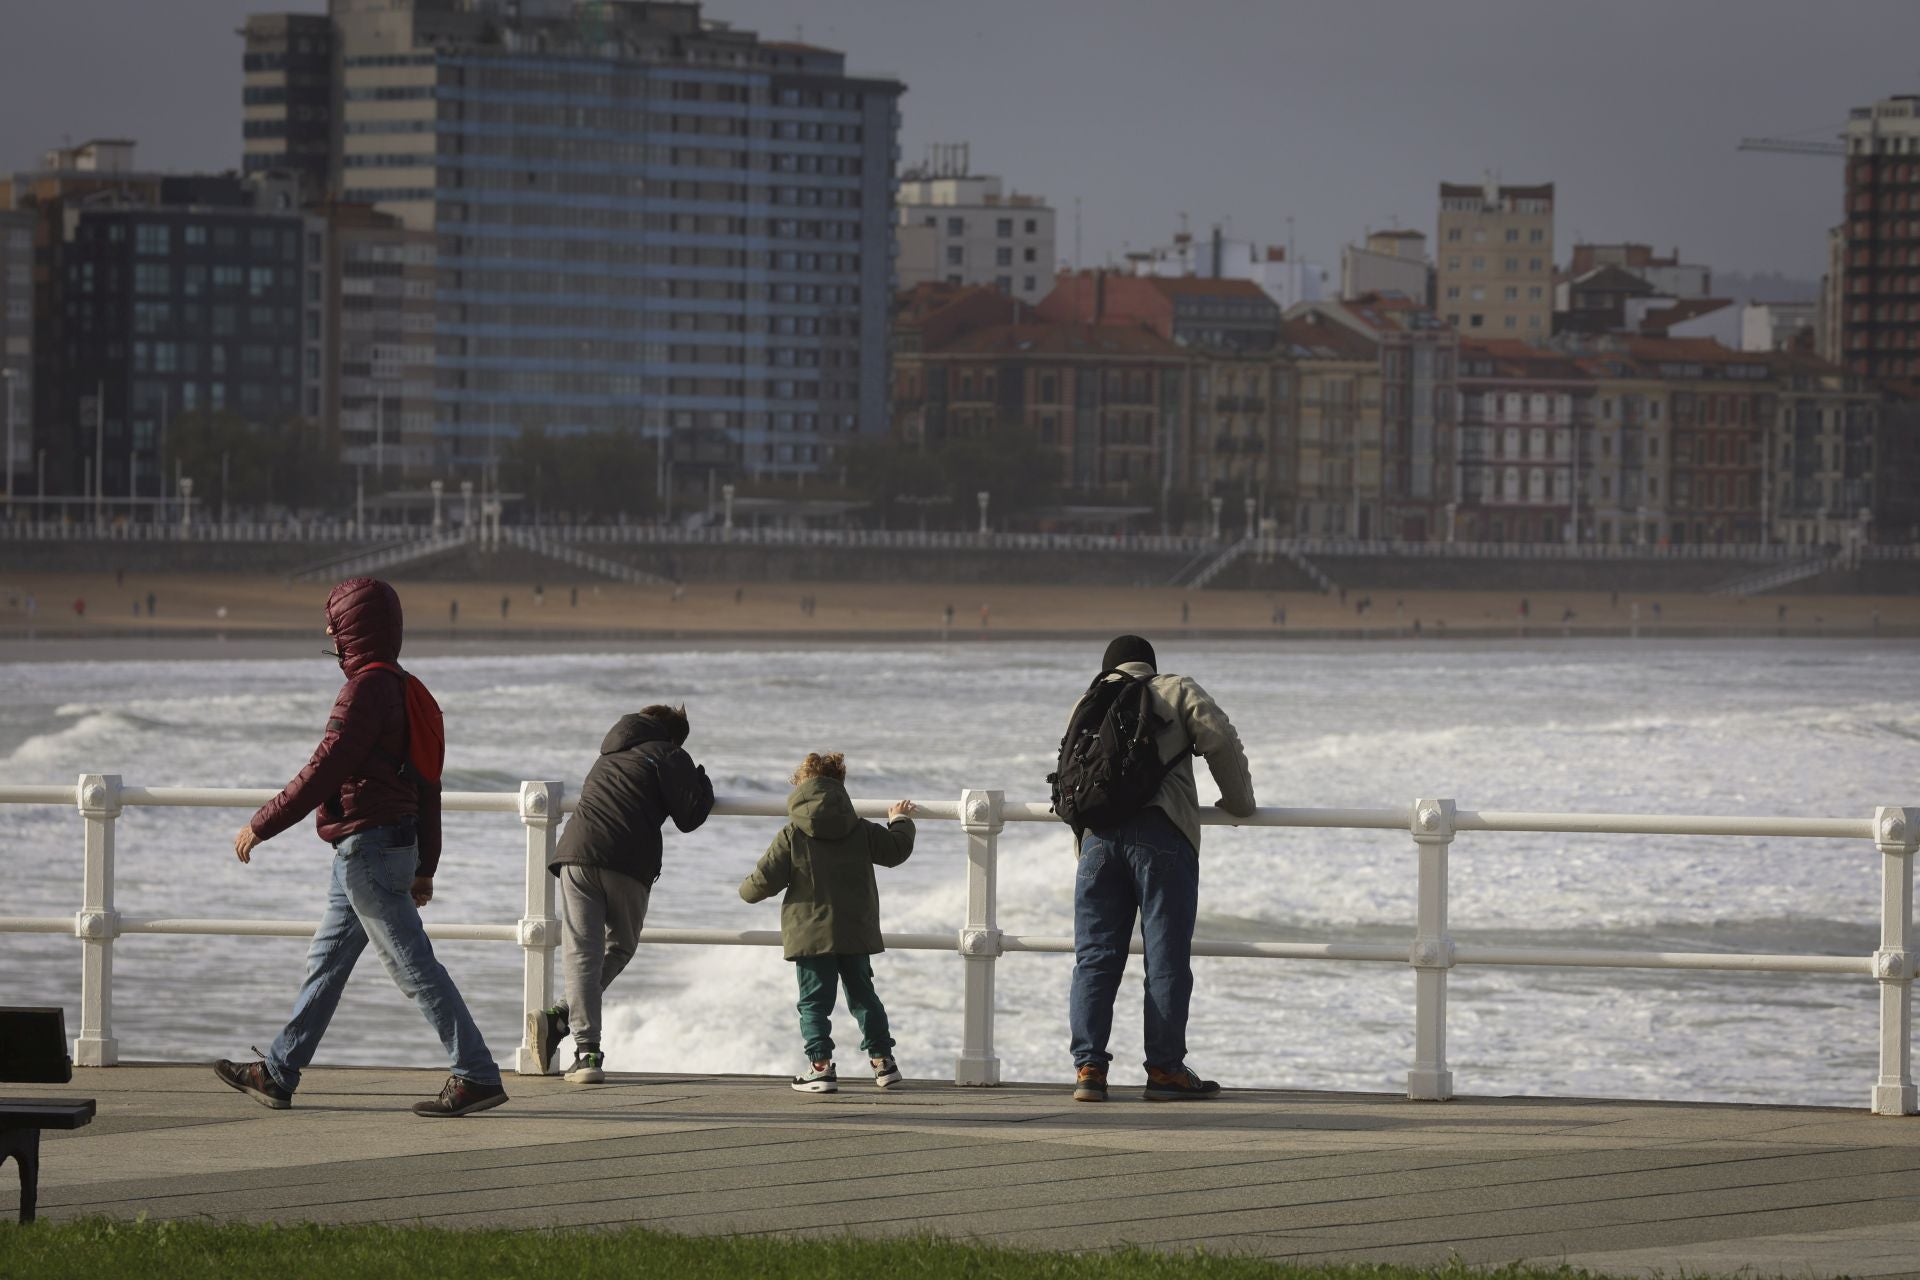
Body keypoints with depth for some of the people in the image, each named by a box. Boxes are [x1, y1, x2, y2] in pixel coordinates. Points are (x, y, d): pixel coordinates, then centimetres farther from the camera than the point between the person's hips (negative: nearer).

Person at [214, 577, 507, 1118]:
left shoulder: (367, 689, -16)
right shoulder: (404, 690, 14)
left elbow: (324, 771, -19)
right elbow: (428, 784, 17)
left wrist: (261, 825, -11)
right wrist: (425, 866, 21)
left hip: (368, 847, -10)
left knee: (414, 966, -9)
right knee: (326, 961, 15)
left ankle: (477, 1076, -9)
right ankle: (278, 1074, 22)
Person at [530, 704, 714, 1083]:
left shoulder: (611, 753, 29)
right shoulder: (668, 756, 11)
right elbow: (689, 817, 6)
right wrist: (703, 784, 27)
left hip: (576, 854, 4)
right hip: (628, 863, -4)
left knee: (581, 951, -1)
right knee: (620, 947, 15)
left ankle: (587, 1050, -15)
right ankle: (562, 1018, -6)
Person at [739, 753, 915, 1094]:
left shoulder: (791, 836, -8)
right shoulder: (862, 832, 2)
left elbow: (765, 880, -9)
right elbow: (897, 849, 16)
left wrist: (747, 890, 15)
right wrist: (900, 822, 38)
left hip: (811, 934, -4)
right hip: (856, 934, 4)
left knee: (815, 1002, 1)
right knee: (862, 995, 17)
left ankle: (821, 1067, -8)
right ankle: (883, 1060, 19)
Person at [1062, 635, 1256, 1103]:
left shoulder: (1086, 704, 24)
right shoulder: (1177, 692, 13)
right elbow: (1220, 740, 1)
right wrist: (1238, 802, 13)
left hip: (1099, 834, 3)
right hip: (1162, 832, -3)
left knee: (1095, 956, 5)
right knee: (1166, 955, 0)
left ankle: (1088, 1066, -1)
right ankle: (1165, 1070, 0)